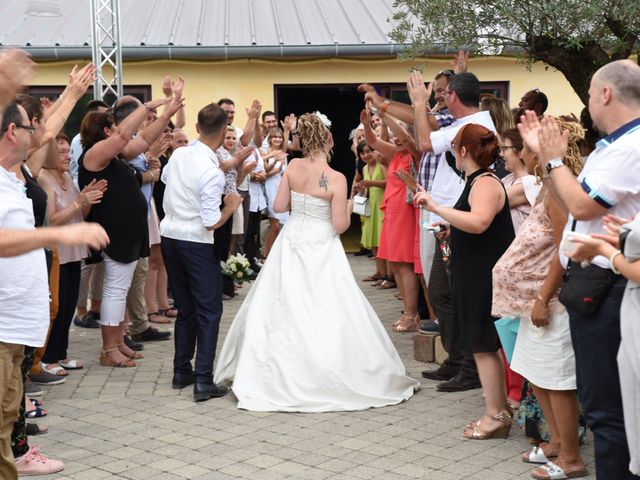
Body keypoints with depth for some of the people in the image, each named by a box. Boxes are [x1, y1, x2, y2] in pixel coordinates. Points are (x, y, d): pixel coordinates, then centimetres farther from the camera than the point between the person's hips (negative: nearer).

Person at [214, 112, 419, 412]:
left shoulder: (293, 167, -4)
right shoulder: (336, 179, -15)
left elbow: (279, 206, 3)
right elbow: (340, 226, -13)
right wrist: (349, 207, 6)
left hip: (291, 244, 5)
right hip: (320, 251, -5)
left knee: (282, 309, 13)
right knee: (325, 314, 2)